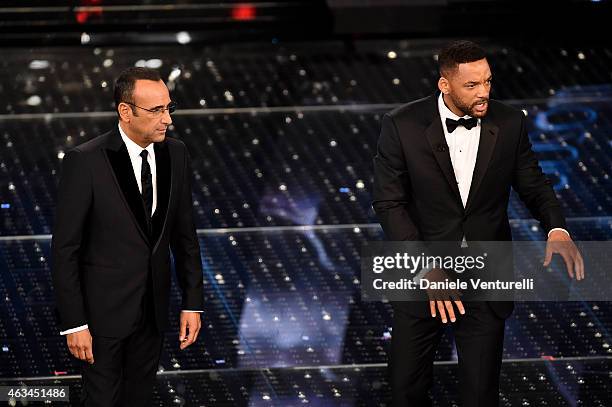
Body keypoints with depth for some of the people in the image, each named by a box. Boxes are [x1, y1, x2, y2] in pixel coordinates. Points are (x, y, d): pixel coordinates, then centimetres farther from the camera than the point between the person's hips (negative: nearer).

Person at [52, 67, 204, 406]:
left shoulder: (175, 154, -1)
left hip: (153, 311, 5)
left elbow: (184, 234, 8)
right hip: (104, 311, -5)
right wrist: (73, 324, -15)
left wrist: (193, 302, 4)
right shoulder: (85, 161, -17)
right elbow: (65, 249, -14)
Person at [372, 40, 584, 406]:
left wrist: (558, 229, -19)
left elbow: (534, 186, 4)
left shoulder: (510, 124, -6)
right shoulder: (402, 126, -11)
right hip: (422, 273, -1)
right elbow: (389, 204, -10)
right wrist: (427, 269, -21)